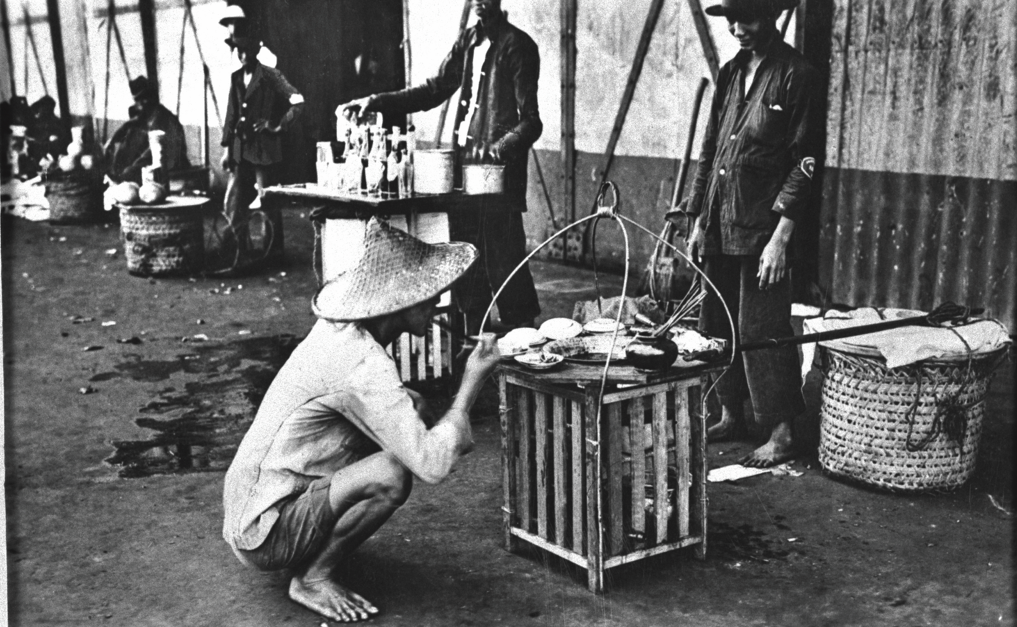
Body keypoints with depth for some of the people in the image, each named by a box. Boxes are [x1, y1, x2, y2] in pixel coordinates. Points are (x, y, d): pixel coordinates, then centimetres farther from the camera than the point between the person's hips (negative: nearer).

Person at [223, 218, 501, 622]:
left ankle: (321, 544, 12)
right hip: (266, 533, -9)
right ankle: (312, 579, -7)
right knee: (391, 474, -29)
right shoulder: (361, 364, -27)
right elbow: (431, 465, -31)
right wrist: (471, 384, -20)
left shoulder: (339, 330, 1)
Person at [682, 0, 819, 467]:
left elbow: (804, 162, -10)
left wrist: (780, 236, -15)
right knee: (717, 324, 11)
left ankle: (781, 432, 6)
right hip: (719, 225, 7)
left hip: (762, 228, -7)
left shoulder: (796, 75, -7)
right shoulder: (730, 73, 13)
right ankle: (730, 414, 25)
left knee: (761, 330, -4)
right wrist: (698, 220, 13)